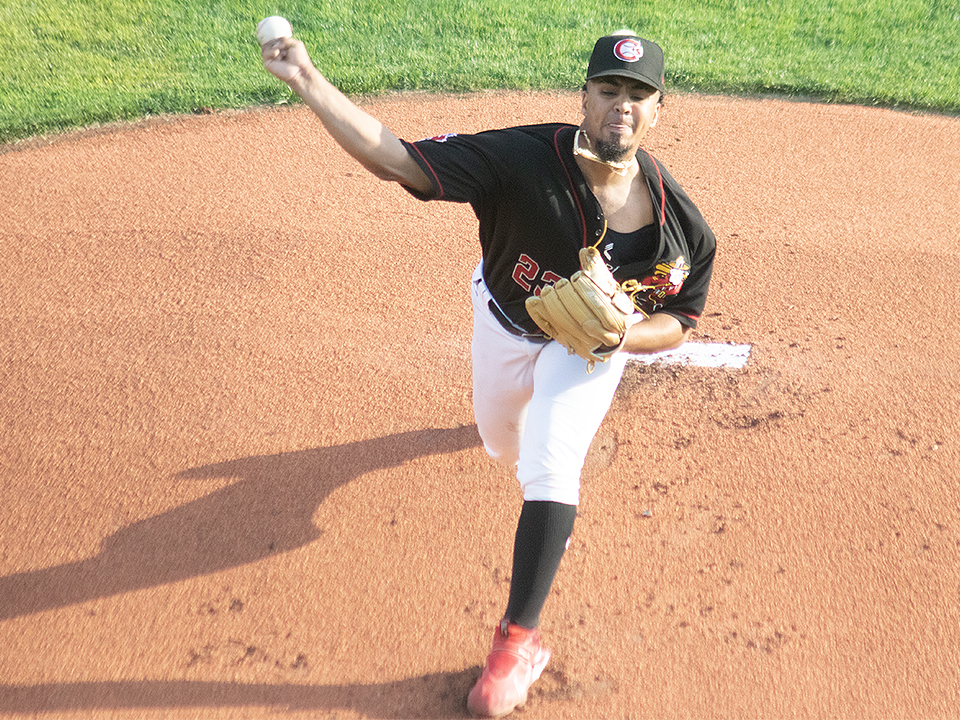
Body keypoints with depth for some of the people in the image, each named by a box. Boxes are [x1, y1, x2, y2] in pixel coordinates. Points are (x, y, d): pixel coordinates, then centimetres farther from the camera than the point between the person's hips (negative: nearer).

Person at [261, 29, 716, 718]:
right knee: (503, 447, 23)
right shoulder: (525, 159, -36)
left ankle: (520, 640, -5)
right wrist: (309, 81, -49)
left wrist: (620, 334, -33)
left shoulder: (684, 225, -28)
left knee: (549, 468, -19)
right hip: (505, 320, 2)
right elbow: (399, 160, -40)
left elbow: (678, 322, -12)